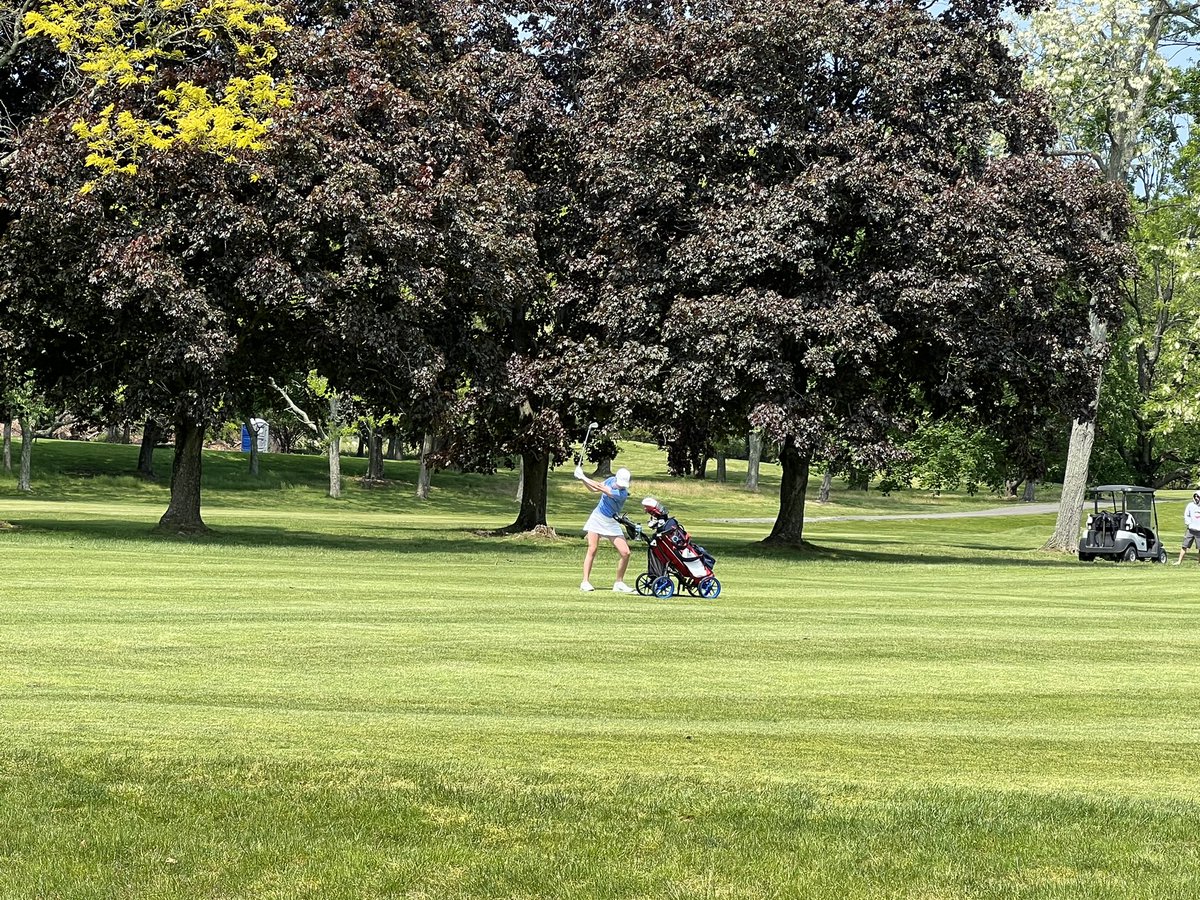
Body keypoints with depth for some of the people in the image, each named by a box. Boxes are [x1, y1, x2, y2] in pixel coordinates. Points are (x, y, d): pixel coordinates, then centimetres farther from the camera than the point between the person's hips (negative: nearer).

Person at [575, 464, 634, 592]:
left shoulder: (622, 494, -23)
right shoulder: (610, 481, -6)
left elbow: (599, 487, -26)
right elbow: (594, 489, 11)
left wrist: (582, 477, -21)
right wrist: (582, 479, -4)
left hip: (611, 523, -2)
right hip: (597, 518, 2)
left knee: (625, 553, -9)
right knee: (592, 550, -10)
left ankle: (619, 583, 7)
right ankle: (585, 581, -7)